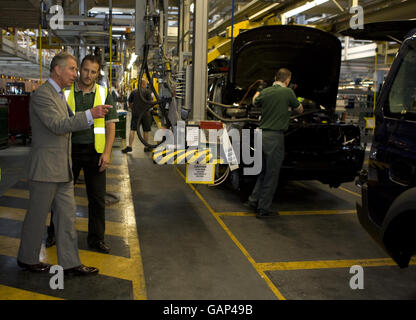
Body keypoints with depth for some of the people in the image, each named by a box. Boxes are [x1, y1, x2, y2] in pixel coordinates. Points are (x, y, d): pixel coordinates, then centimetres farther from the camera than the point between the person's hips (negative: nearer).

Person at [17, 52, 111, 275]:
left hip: (62, 168, 9)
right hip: (45, 168, -9)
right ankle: (27, 259, 25)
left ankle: (69, 263, 16)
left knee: (67, 214, 9)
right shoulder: (42, 95, -15)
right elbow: (58, 125, -25)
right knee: (37, 215, 6)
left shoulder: (60, 95, 16)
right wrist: (90, 115, -31)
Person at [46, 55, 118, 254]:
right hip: (69, 149, 0)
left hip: (94, 150, 0)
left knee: (97, 197, 4)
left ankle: (96, 238, 17)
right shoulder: (65, 92, 1)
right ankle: (54, 233, 28)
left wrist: (107, 152, -7)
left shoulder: (104, 94, 3)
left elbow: (110, 125, 2)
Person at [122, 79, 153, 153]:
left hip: (135, 114, 2)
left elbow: (129, 103, 12)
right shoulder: (147, 91, -4)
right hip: (145, 114, -2)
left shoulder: (133, 92, 7)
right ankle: (146, 147, 14)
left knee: (132, 130, 1)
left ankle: (129, 146, -7)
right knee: (146, 131, 7)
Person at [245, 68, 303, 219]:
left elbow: (255, 102, 29)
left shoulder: (265, 92, 8)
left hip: (262, 134, 6)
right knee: (272, 174, 2)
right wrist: (294, 102, 27)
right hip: (275, 136, -6)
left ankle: (254, 200, 24)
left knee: (264, 170, 21)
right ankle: (263, 209, 7)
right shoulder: (288, 92, -7)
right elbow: (300, 110, 6)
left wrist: (258, 90, 48)